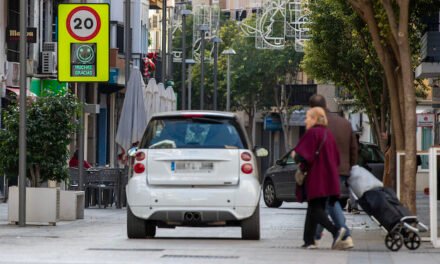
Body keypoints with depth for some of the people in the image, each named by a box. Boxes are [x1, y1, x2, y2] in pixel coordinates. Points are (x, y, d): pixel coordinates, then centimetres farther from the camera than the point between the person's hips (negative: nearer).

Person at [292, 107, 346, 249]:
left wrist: (295, 155, 3)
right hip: (328, 178, 8)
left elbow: (302, 156, -17)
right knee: (313, 209, 14)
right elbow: (336, 158, 18)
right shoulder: (328, 134, 13)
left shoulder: (312, 133, -12)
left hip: (315, 179, -8)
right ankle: (309, 241, 14)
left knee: (315, 209, -8)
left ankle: (335, 230, -26)